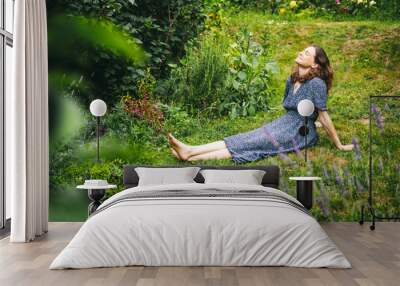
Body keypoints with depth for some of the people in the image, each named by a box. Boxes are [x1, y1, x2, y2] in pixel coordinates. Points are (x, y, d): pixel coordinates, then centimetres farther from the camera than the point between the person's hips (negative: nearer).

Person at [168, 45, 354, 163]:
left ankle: (191, 156, -31)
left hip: (300, 133, -7)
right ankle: (190, 151, -25)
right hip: (283, 124, 7)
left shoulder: (316, 84, -16)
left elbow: (323, 116, -12)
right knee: (245, 139, -12)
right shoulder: (291, 80, 9)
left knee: (249, 143, -20)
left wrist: (339, 145, -9)